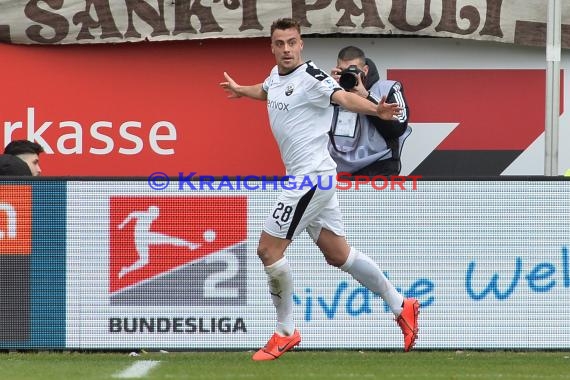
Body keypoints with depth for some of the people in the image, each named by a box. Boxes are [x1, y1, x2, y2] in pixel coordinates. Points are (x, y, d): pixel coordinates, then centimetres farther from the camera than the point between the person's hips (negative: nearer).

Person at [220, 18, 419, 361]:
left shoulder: (310, 77, -17)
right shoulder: (277, 75, 9)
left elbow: (344, 97, -35)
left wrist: (376, 110, -55)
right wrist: (241, 90, 56)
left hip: (311, 177, -9)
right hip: (306, 178, 9)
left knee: (269, 249, -6)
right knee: (338, 255, 13)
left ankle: (286, 332, 6)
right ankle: (401, 306, 20)